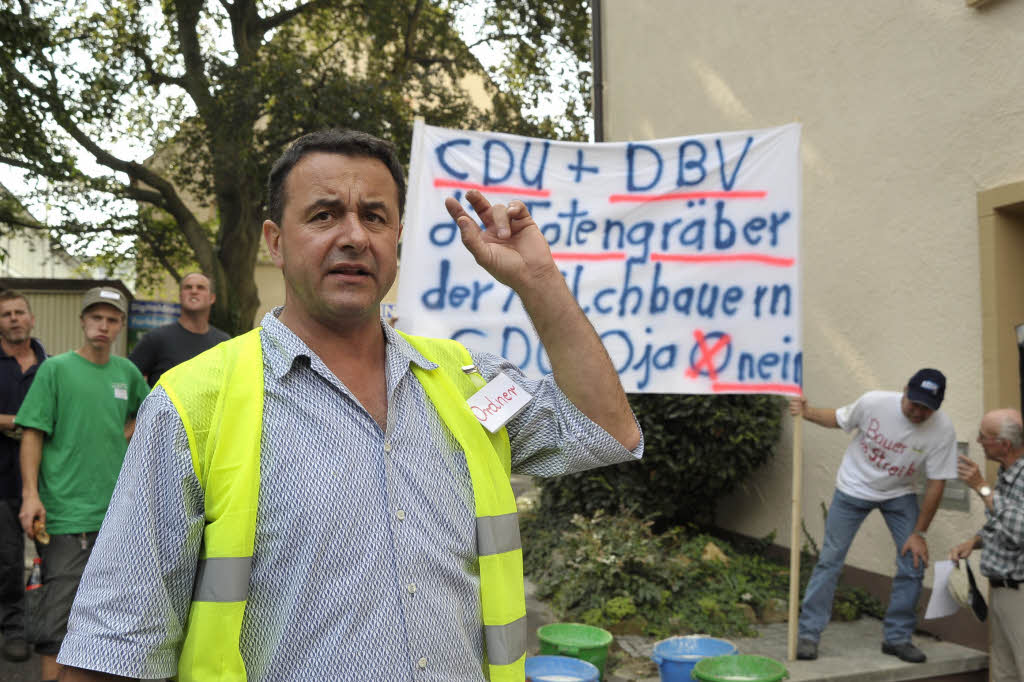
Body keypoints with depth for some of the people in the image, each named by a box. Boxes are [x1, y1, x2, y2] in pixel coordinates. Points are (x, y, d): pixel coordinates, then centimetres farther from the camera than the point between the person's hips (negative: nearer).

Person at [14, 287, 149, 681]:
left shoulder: (126, 372, 10)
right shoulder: (56, 369, -3)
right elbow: (32, 434, -6)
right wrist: (30, 495, -14)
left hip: (115, 510, 5)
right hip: (65, 510, -5)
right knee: (60, 602, -6)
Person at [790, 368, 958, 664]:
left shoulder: (942, 431, -22)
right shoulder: (873, 402, -24)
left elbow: (936, 484, -15)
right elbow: (838, 419, -5)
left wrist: (919, 532, -12)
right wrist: (806, 412, -24)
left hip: (899, 494, 2)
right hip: (854, 487, -1)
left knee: (914, 563, -5)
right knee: (830, 559, -3)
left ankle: (897, 637, 14)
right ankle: (808, 633, 6)